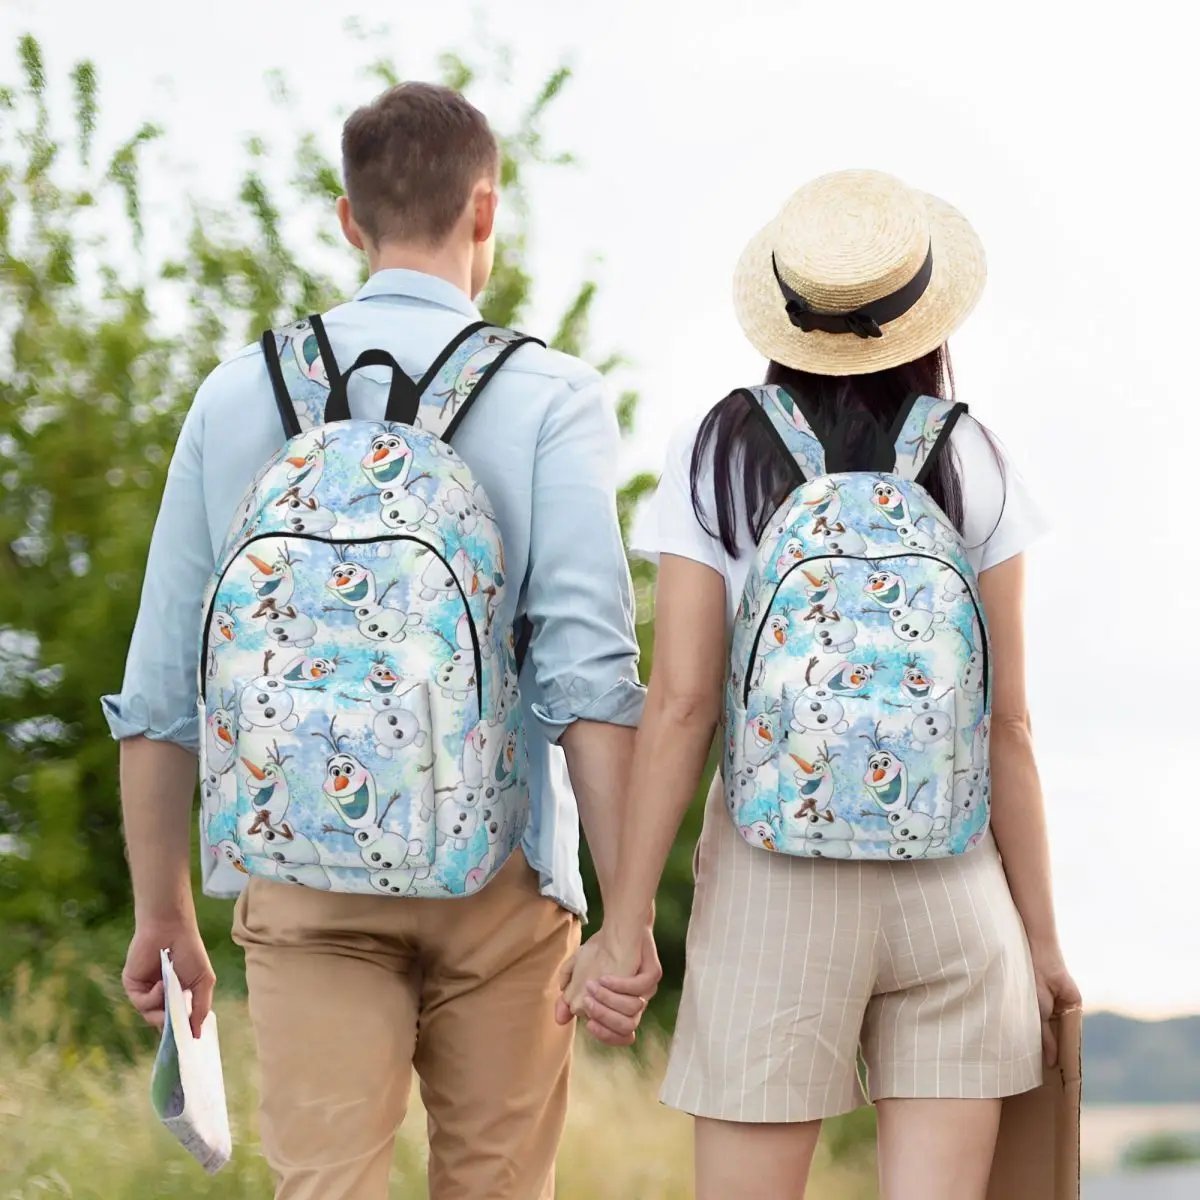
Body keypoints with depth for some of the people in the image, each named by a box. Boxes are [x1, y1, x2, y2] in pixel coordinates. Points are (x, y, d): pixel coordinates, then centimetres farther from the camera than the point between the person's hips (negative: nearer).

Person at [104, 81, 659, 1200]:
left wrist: (162, 912, 15)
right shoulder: (549, 397, -2)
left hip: (304, 876, 1)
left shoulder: (240, 393, 6)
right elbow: (588, 669, -12)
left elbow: (160, 685, 6)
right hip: (497, 874, -1)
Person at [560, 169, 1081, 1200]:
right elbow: (1008, 725, 0)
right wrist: (1042, 934, 8)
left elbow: (680, 705, -7)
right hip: (954, 884, 1)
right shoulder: (973, 467, 1)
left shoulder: (719, 458, -2)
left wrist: (625, 924, -2)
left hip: (774, 888, -1)